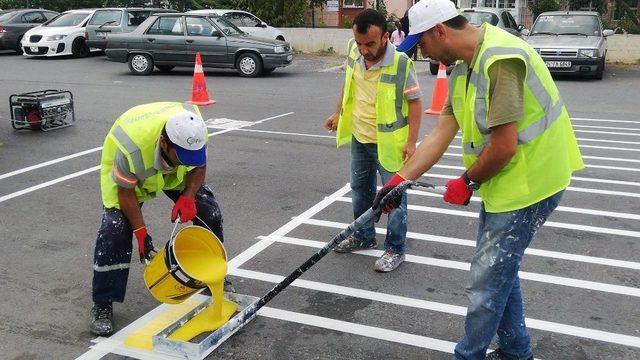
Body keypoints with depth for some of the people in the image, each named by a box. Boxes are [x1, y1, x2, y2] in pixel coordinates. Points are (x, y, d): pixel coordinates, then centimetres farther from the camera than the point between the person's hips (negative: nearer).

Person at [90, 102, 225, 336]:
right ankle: (102, 305, -5)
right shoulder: (132, 149, -45)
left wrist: (188, 196, -27)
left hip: (176, 174, 4)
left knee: (209, 212, -3)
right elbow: (126, 192, -27)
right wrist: (140, 232, -24)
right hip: (126, 173, -4)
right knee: (115, 228, -20)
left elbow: (199, 167, -11)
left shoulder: (194, 134, -33)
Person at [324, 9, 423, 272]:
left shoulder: (401, 63, -24)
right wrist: (338, 113, 15)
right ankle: (364, 237, 40)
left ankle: (395, 250, 19)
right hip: (359, 140, 7)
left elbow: (414, 102, -16)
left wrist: (411, 142, -19)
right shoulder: (353, 51, -7)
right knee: (360, 191, 21)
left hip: (389, 143, -6)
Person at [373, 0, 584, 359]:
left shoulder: (501, 59, -25)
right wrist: (399, 180, -1)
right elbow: (441, 134, 5)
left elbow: (504, 146, -27)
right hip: (502, 181, 10)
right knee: (499, 270, 22)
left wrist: (467, 182, -10)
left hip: (528, 183, -10)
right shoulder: (463, 66, 7)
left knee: (486, 282, 0)